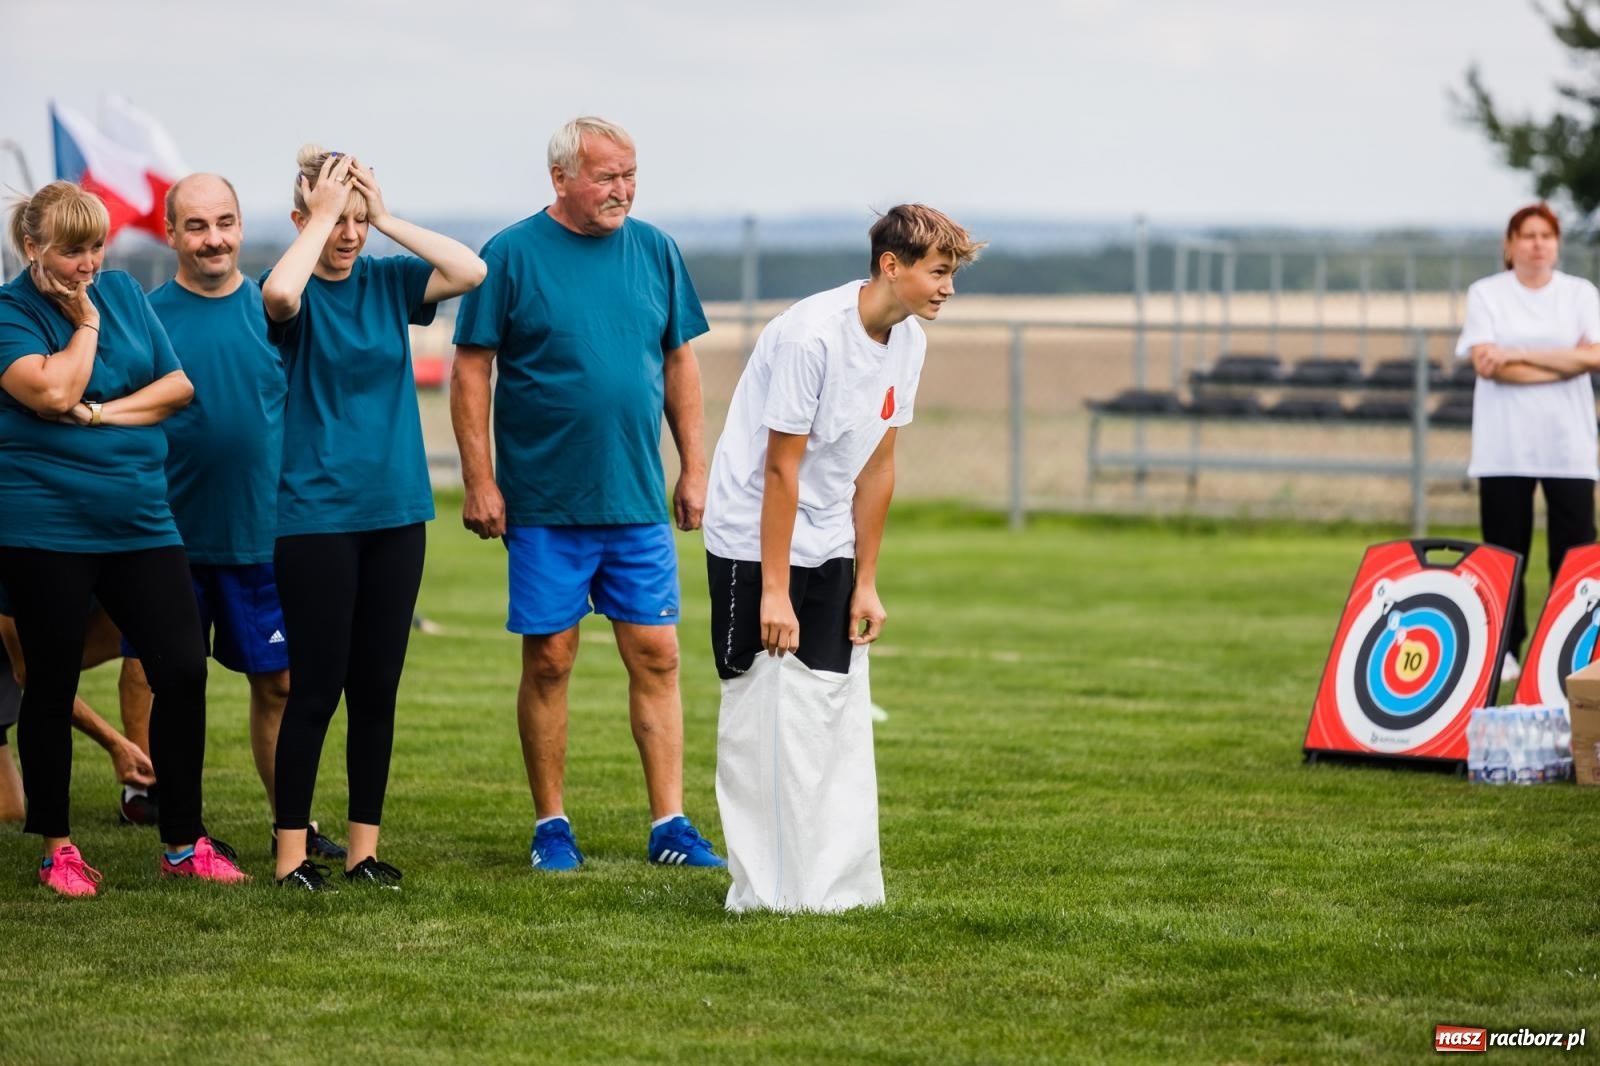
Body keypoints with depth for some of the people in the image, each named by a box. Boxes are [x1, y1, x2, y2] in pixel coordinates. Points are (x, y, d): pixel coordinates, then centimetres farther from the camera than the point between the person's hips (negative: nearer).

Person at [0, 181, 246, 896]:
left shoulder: (122, 291, 9)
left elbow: (179, 385, 5)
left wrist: (104, 412, -8)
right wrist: (84, 322, -9)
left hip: (140, 521, 4)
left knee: (183, 670, -1)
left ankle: (184, 843, 9)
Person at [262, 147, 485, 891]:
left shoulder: (388, 283, 6)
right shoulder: (298, 296, -6)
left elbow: (470, 271, -7)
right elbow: (279, 293, -31)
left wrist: (387, 218, -8)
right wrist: (322, 214, -18)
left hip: (395, 513, 5)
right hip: (315, 515, -5)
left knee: (377, 690, 8)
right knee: (316, 689, -3)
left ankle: (365, 847, 15)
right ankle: (291, 853, 5)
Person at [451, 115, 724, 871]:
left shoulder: (654, 251, 7)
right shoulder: (513, 256, -5)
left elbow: (679, 363, 14)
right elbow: (471, 370, -5)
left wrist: (693, 468, 9)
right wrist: (479, 482, -10)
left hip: (638, 501, 3)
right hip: (544, 503, -3)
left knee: (655, 657, 2)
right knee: (549, 662, 3)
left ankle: (670, 824, 6)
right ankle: (551, 825, 14)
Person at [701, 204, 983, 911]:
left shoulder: (907, 341, 0)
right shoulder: (811, 337, -24)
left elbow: (877, 467, 6)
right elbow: (781, 468, -21)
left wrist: (866, 582, 7)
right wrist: (773, 591, -20)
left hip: (828, 547, 8)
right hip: (754, 540, -7)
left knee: (842, 709, 5)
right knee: (766, 713, -6)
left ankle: (839, 883, 10)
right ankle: (766, 892, -1)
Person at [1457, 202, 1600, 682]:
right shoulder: (1486, 294, 3)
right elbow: (1486, 363, -10)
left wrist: (1517, 355, -13)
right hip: (1506, 445, -1)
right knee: (1505, 550, 1)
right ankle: (1504, 650, 7)